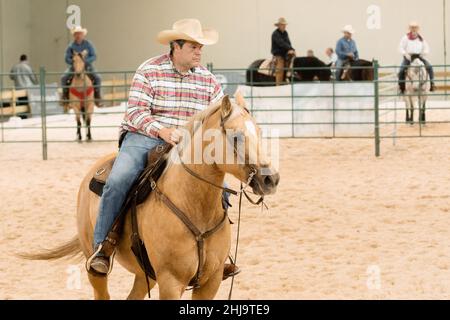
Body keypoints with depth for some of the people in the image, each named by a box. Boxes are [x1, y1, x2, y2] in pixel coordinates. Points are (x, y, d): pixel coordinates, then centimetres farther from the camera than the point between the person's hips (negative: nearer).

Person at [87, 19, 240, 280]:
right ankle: (101, 248, -17)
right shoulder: (149, 71, -6)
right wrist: (162, 131, -30)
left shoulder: (207, 79, 8)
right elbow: (136, 112, -13)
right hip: (143, 138, -4)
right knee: (118, 180, -30)